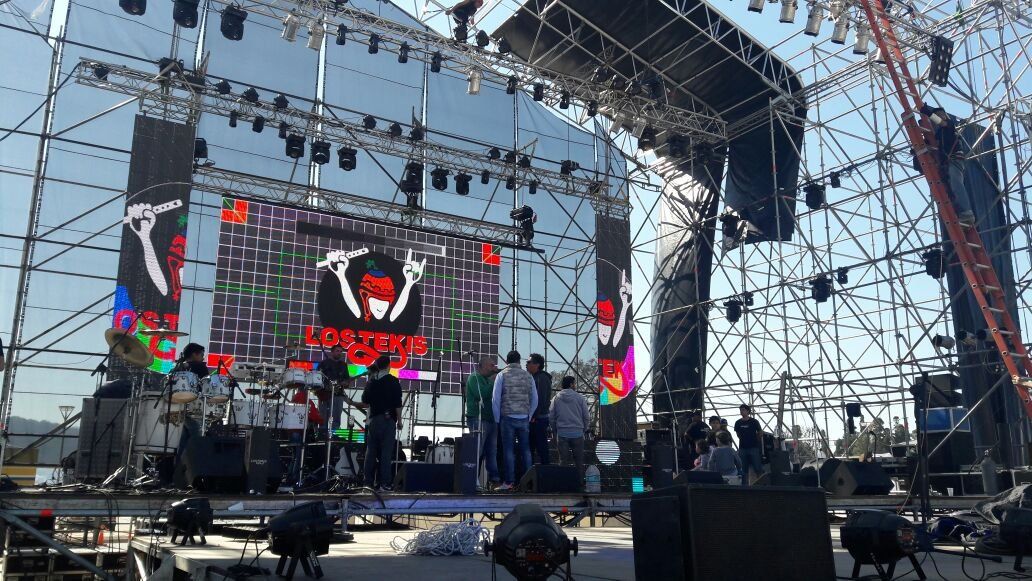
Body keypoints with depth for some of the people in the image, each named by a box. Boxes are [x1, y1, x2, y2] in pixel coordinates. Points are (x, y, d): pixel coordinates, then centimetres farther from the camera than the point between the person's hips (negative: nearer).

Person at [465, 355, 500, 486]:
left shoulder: (488, 379, 23)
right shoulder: (474, 377, -4)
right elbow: (480, 394, -18)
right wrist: (494, 384, -14)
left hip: (490, 419, 9)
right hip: (478, 419, -9)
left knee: (492, 451, 8)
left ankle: (494, 477, 10)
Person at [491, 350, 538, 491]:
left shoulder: (502, 375, 0)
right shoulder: (528, 375, 8)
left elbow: (495, 398, -2)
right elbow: (534, 399, 9)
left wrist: (497, 418, 6)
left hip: (508, 417, -2)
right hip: (524, 418, 2)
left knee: (509, 450, 1)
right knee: (526, 449, 9)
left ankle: (509, 482, 0)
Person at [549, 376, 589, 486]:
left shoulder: (556, 398, 3)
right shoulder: (580, 398, -2)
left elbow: (551, 417, 4)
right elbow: (586, 416, 1)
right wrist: (584, 430, 14)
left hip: (562, 434, 1)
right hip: (577, 433, -1)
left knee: (563, 460, 5)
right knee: (579, 461, 8)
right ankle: (580, 481, 10)